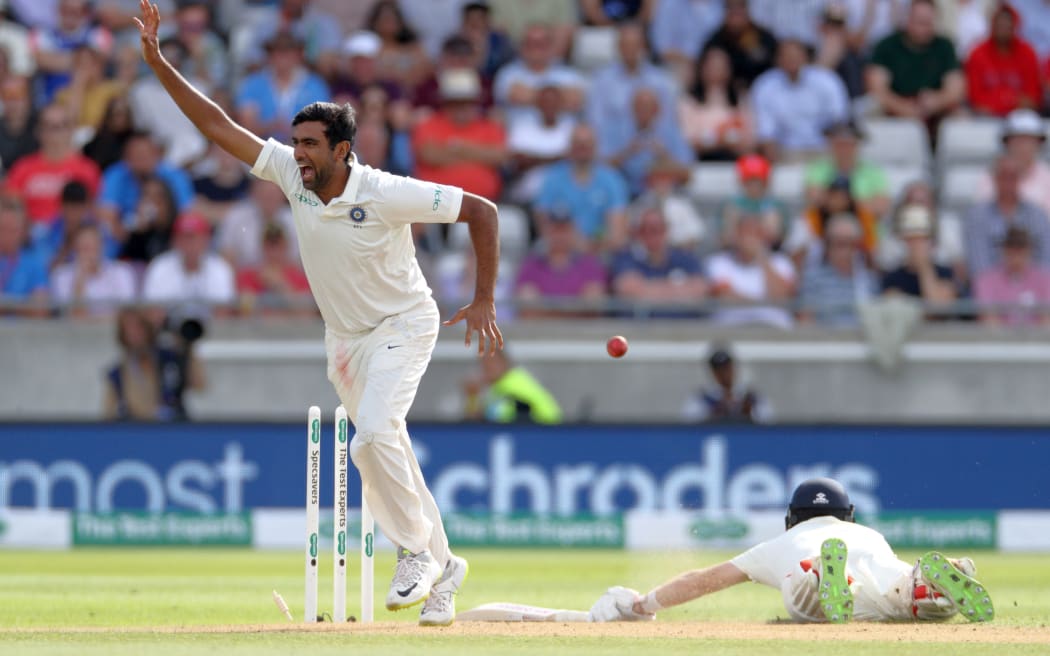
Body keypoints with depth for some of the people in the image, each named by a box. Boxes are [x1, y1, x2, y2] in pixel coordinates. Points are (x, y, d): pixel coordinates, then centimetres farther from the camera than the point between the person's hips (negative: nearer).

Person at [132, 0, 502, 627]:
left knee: (375, 438, -26)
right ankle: (442, 567, 23)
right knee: (386, 456, 10)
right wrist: (157, 62, -18)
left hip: (403, 327, -6)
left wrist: (484, 302, -22)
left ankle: (420, 552, -8)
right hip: (344, 337, 6)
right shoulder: (293, 174, -12)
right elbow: (217, 124, -10)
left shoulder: (386, 194, -27)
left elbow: (482, 210, -22)